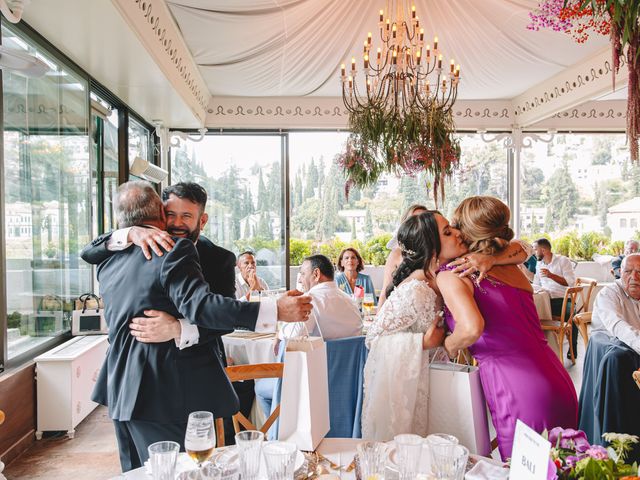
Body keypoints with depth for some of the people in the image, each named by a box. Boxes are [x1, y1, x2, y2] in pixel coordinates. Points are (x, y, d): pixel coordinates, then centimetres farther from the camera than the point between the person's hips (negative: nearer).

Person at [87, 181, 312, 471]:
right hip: (169, 394, -8)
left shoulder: (108, 262, 7)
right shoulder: (174, 250, -16)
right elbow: (199, 305, -28)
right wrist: (275, 311, -32)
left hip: (123, 392, 8)